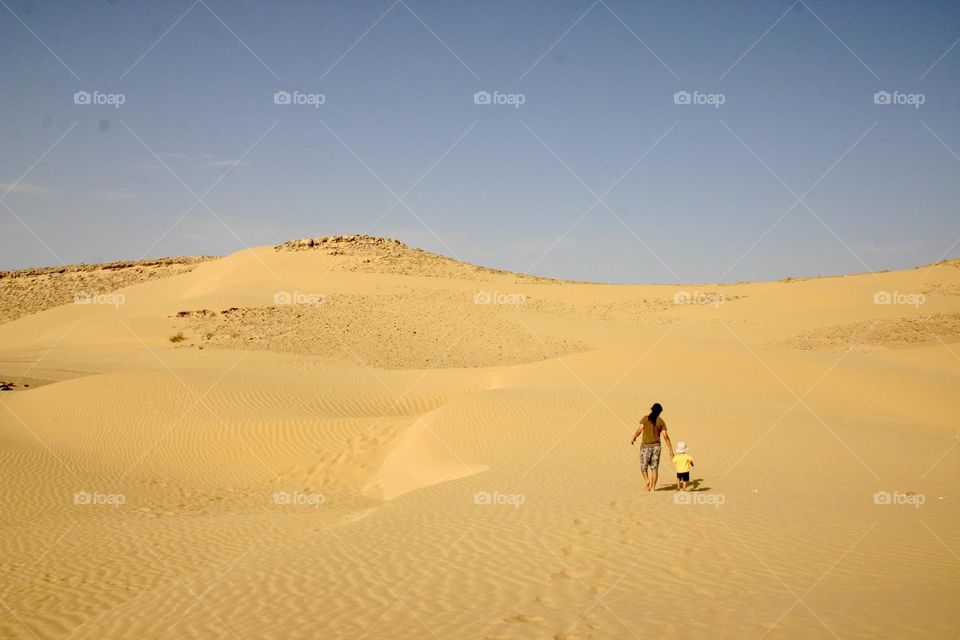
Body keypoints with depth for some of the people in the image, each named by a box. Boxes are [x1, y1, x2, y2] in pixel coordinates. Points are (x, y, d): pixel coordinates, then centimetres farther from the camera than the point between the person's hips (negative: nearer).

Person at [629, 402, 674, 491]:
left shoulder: (645, 418, -5)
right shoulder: (661, 422, 0)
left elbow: (639, 430, -13)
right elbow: (665, 436, -5)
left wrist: (633, 438, 7)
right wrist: (671, 450, -2)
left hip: (646, 446, -2)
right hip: (656, 446, 2)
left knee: (643, 466, 13)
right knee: (654, 468, 8)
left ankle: (646, 480, -12)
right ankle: (653, 487, 5)